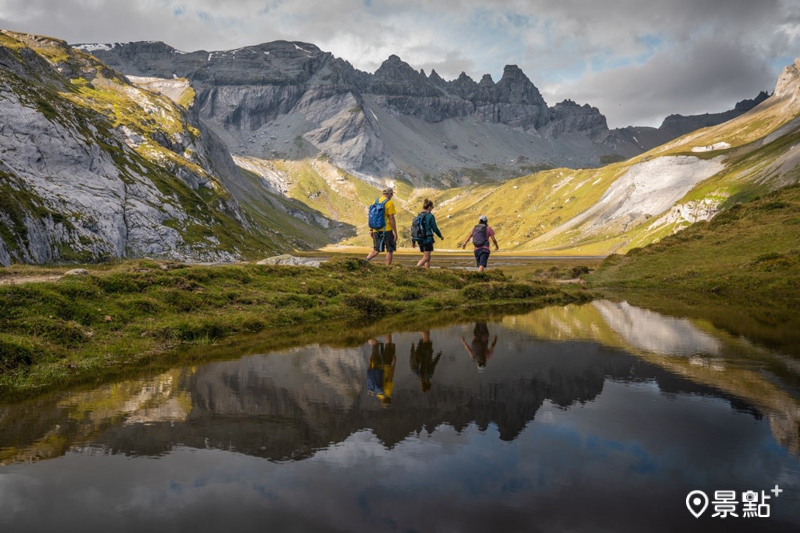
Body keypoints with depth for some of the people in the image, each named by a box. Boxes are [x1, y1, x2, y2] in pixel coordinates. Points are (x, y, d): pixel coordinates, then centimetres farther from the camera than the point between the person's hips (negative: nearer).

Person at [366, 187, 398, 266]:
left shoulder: (375, 201, 9)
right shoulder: (389, 203, -9)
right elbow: (392, 219, -13)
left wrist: (371, 230, 17)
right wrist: (395, 232, -9)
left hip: (376, 230, 6)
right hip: (387, 230, -6)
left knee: (376, 250, 13)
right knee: (390, 250, 6)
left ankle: (366, 260, -9)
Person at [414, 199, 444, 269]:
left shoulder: (419, 216, 8)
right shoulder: (430, 216, -11)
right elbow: (435, 228, -7)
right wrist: (440, 236, 10)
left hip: (420, 240, 7)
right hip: (428, 239, -7)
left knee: (428, 258, 15)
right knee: (426, 258, -6)